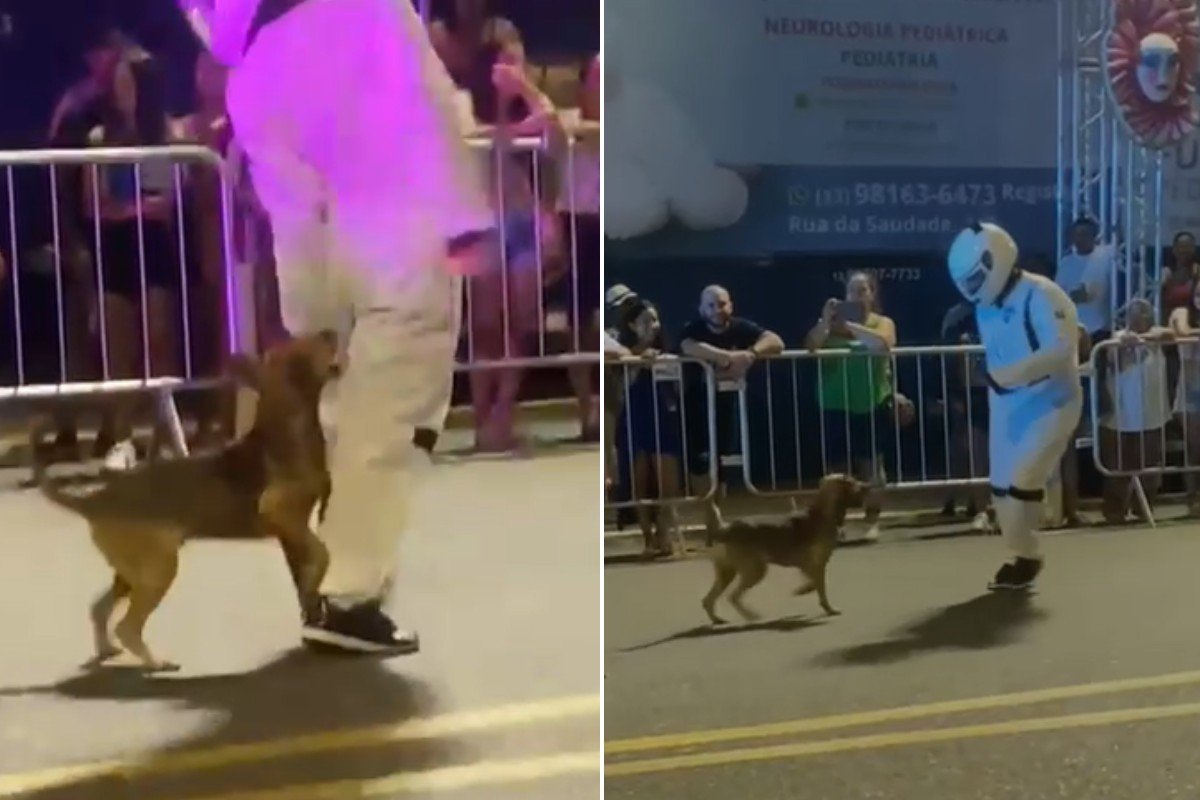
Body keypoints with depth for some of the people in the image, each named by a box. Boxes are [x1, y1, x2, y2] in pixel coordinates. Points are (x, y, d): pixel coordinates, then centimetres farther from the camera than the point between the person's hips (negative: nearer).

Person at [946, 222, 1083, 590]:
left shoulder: (1041, 296, -20)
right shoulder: (985, 305, 5)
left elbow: (1063, 350, -30)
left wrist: (1016, 373, -36)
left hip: (1050, 403, -8)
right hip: (1006, 406, 8)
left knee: (1022, 482, -12)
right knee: (1002, 487, 8)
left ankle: (1027, 557, 7)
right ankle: (1024, 554, 25)